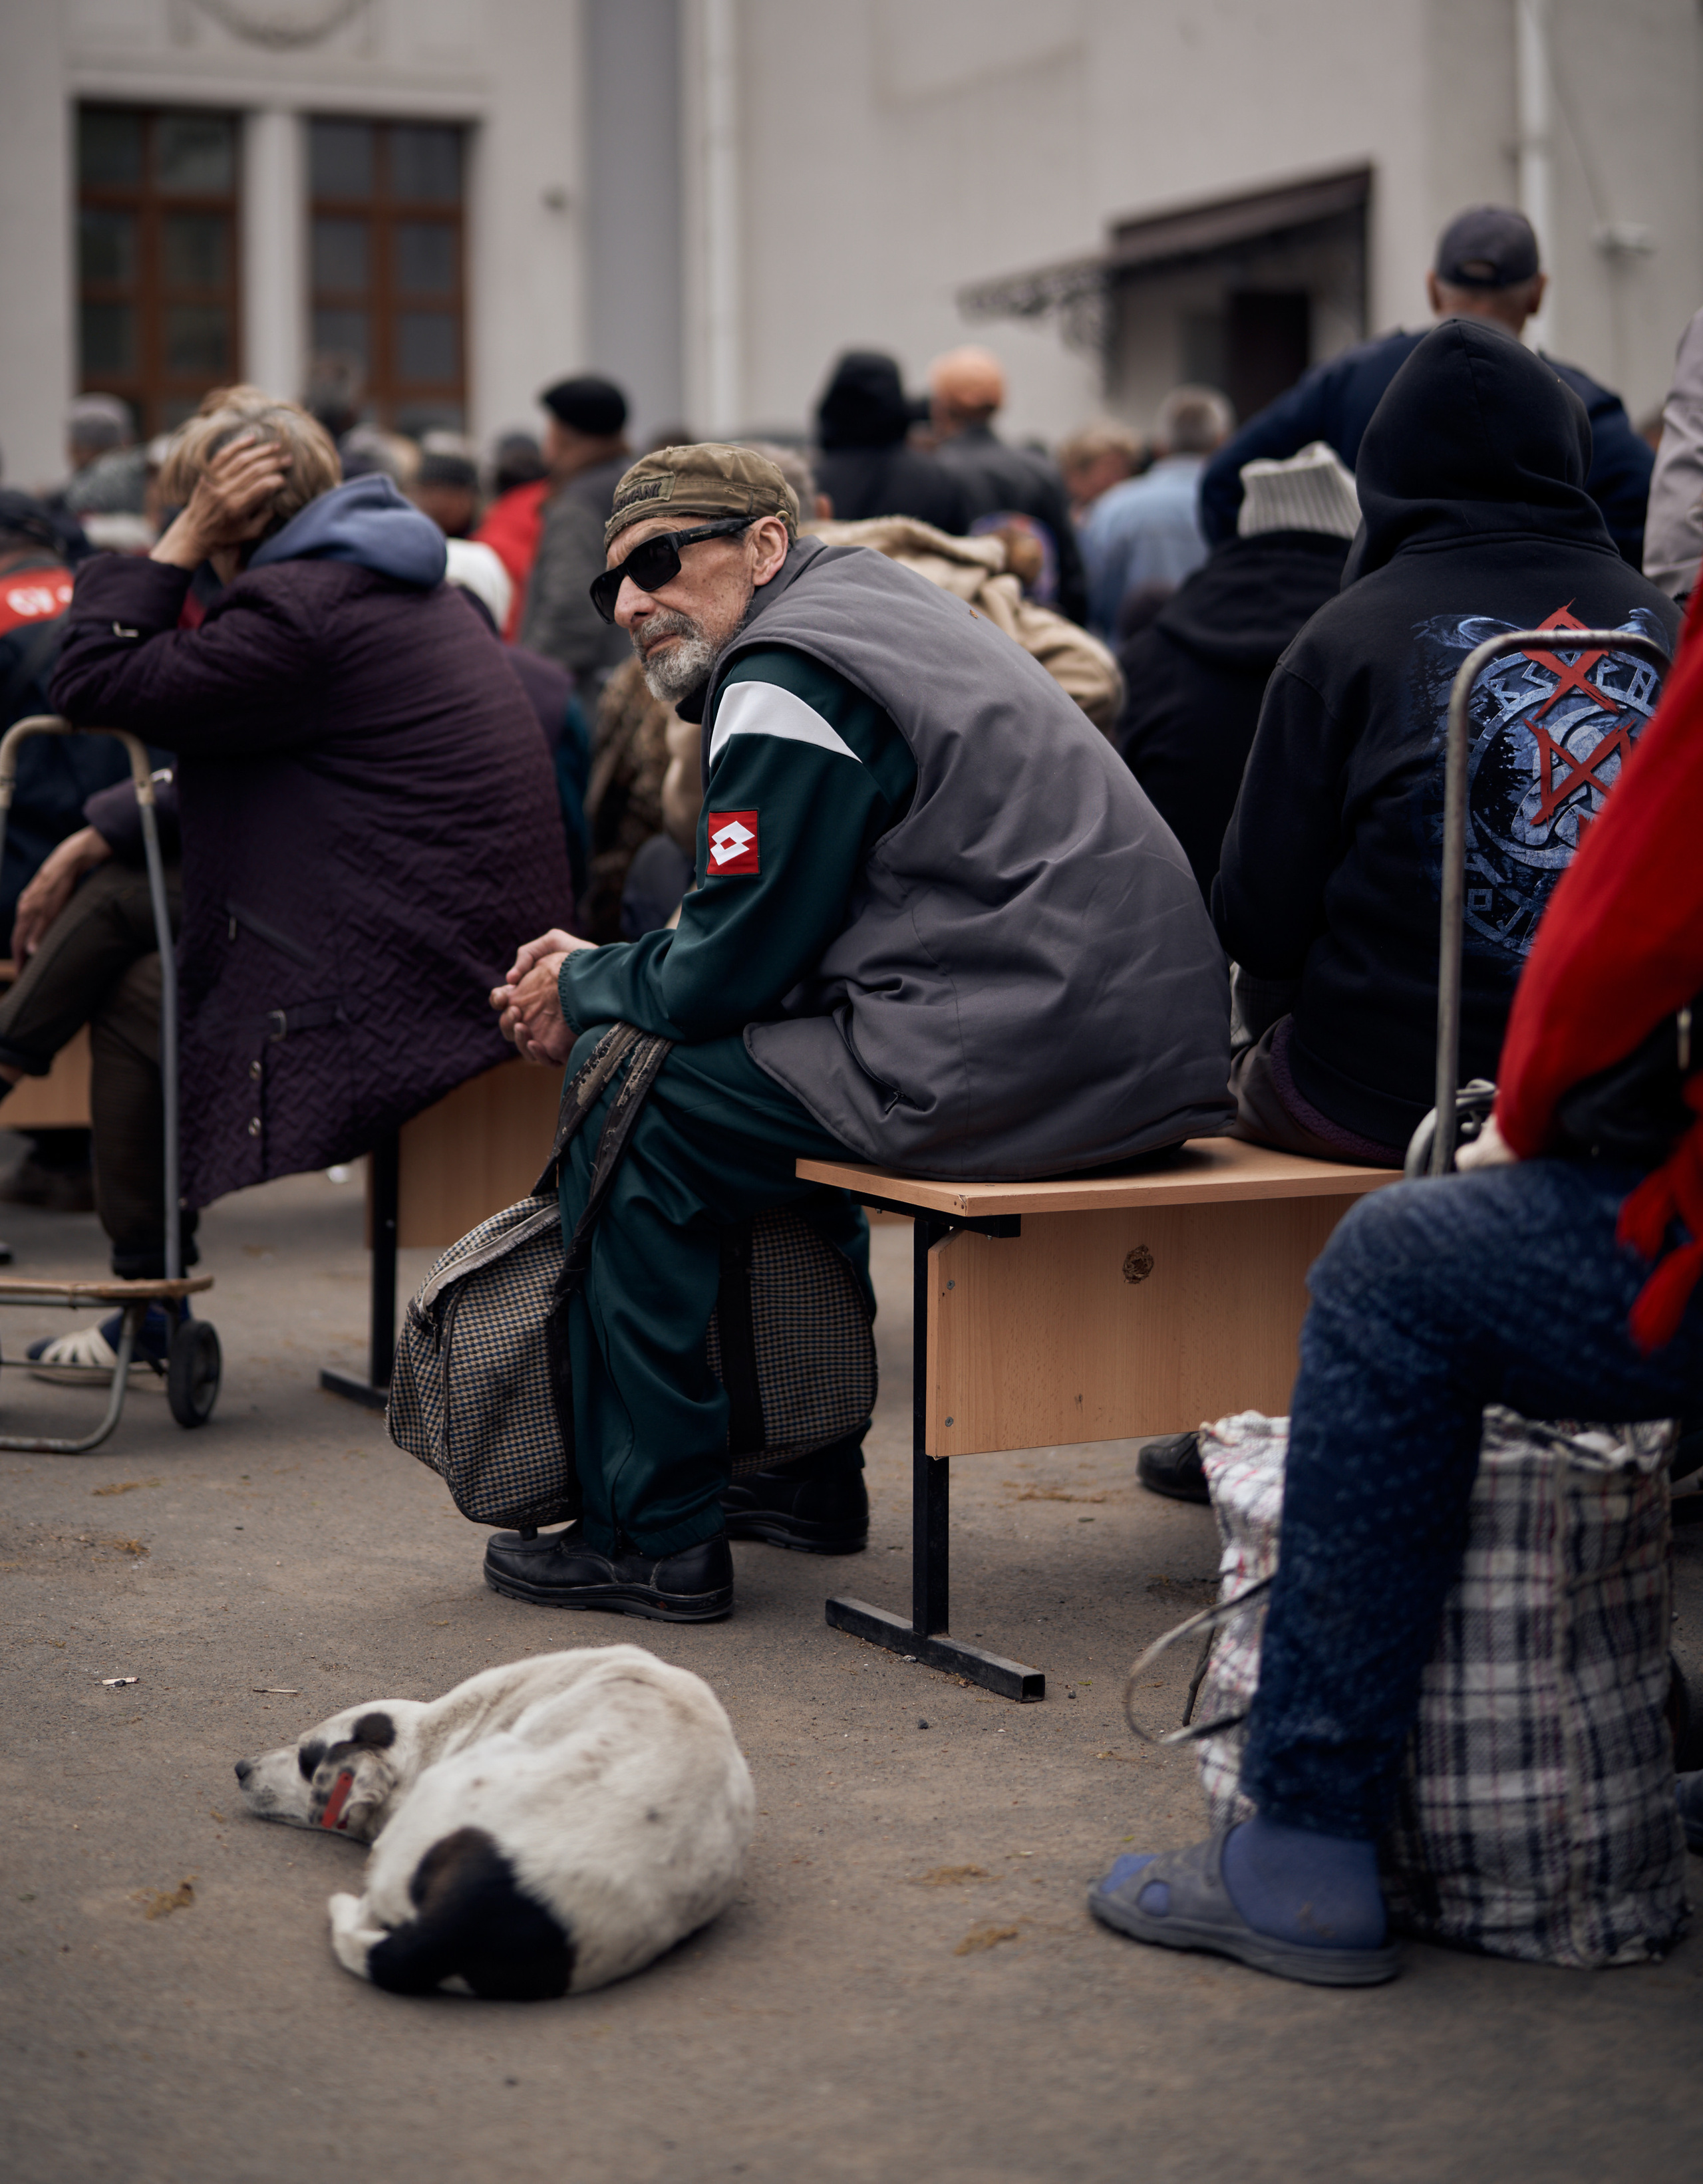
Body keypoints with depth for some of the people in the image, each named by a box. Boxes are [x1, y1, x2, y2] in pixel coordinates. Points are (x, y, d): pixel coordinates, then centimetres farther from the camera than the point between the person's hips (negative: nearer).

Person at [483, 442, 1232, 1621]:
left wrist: (584, 989, 10)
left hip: (1011, 1067, -10)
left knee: (628, 1095, -1)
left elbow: (731, 966, -9)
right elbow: (778, 937, 25)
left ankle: (653, 1534, 5)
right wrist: (609, 970, 18)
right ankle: (806, 1471, 33)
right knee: (777, 1063, 30)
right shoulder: (884, 603, 22)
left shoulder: (785, 678, -9)